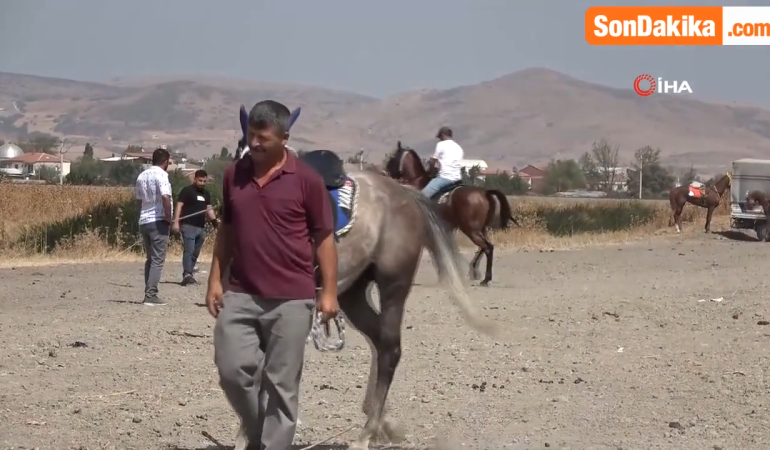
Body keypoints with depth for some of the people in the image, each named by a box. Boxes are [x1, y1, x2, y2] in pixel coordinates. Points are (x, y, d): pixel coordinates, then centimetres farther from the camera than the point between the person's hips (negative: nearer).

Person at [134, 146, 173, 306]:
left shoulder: (142, 175, 12)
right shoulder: (161, 175, -11)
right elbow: (165, 197, -23)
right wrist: (169, 218, -15)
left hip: (143, 221, 7)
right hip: (158, 221, -7)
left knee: (150, 258, 16)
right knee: (158, 260, -4)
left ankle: (149, 293, 15)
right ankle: (151, 295, -9)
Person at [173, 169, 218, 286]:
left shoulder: (206, 194, 18)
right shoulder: (187, 191, -2)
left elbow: (209, 209, 19)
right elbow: (179, 206, -7)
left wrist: (214, 221, 1)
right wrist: (176, 222, -17)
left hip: (201, 227, 7)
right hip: (188, 226, -7)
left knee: (195, 253, 8)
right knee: (189, 251, -14)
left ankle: (188, 276, 13)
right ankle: (187, 275, -19)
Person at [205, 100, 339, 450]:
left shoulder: (306, 179, -6)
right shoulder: (233, 175, 6)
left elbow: (324, 237, -2)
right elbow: (226, 230, 15)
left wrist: (329, 291, -6)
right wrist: (215, 280, 9)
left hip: (290, 299, -3)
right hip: (240, 295, 4)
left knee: (281, 384, 1)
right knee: (233, 369, -1)